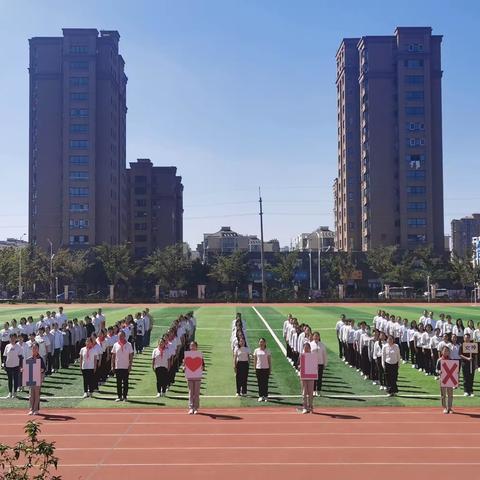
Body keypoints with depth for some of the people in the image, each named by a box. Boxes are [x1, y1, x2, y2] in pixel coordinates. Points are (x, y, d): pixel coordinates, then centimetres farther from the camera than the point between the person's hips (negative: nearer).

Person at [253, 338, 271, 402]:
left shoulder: (267, 351, 2)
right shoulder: (256, 350, 5)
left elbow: (269, 360, 4)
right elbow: (255, 360, 8)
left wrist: (270, 369, 0)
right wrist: (255, 368, 3)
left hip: (266, 368, -1)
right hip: (258, 368, 1)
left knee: (265, 383, 1)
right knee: (260, 383, 3)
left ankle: (265, 396, 8)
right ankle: (260, 396, 10)